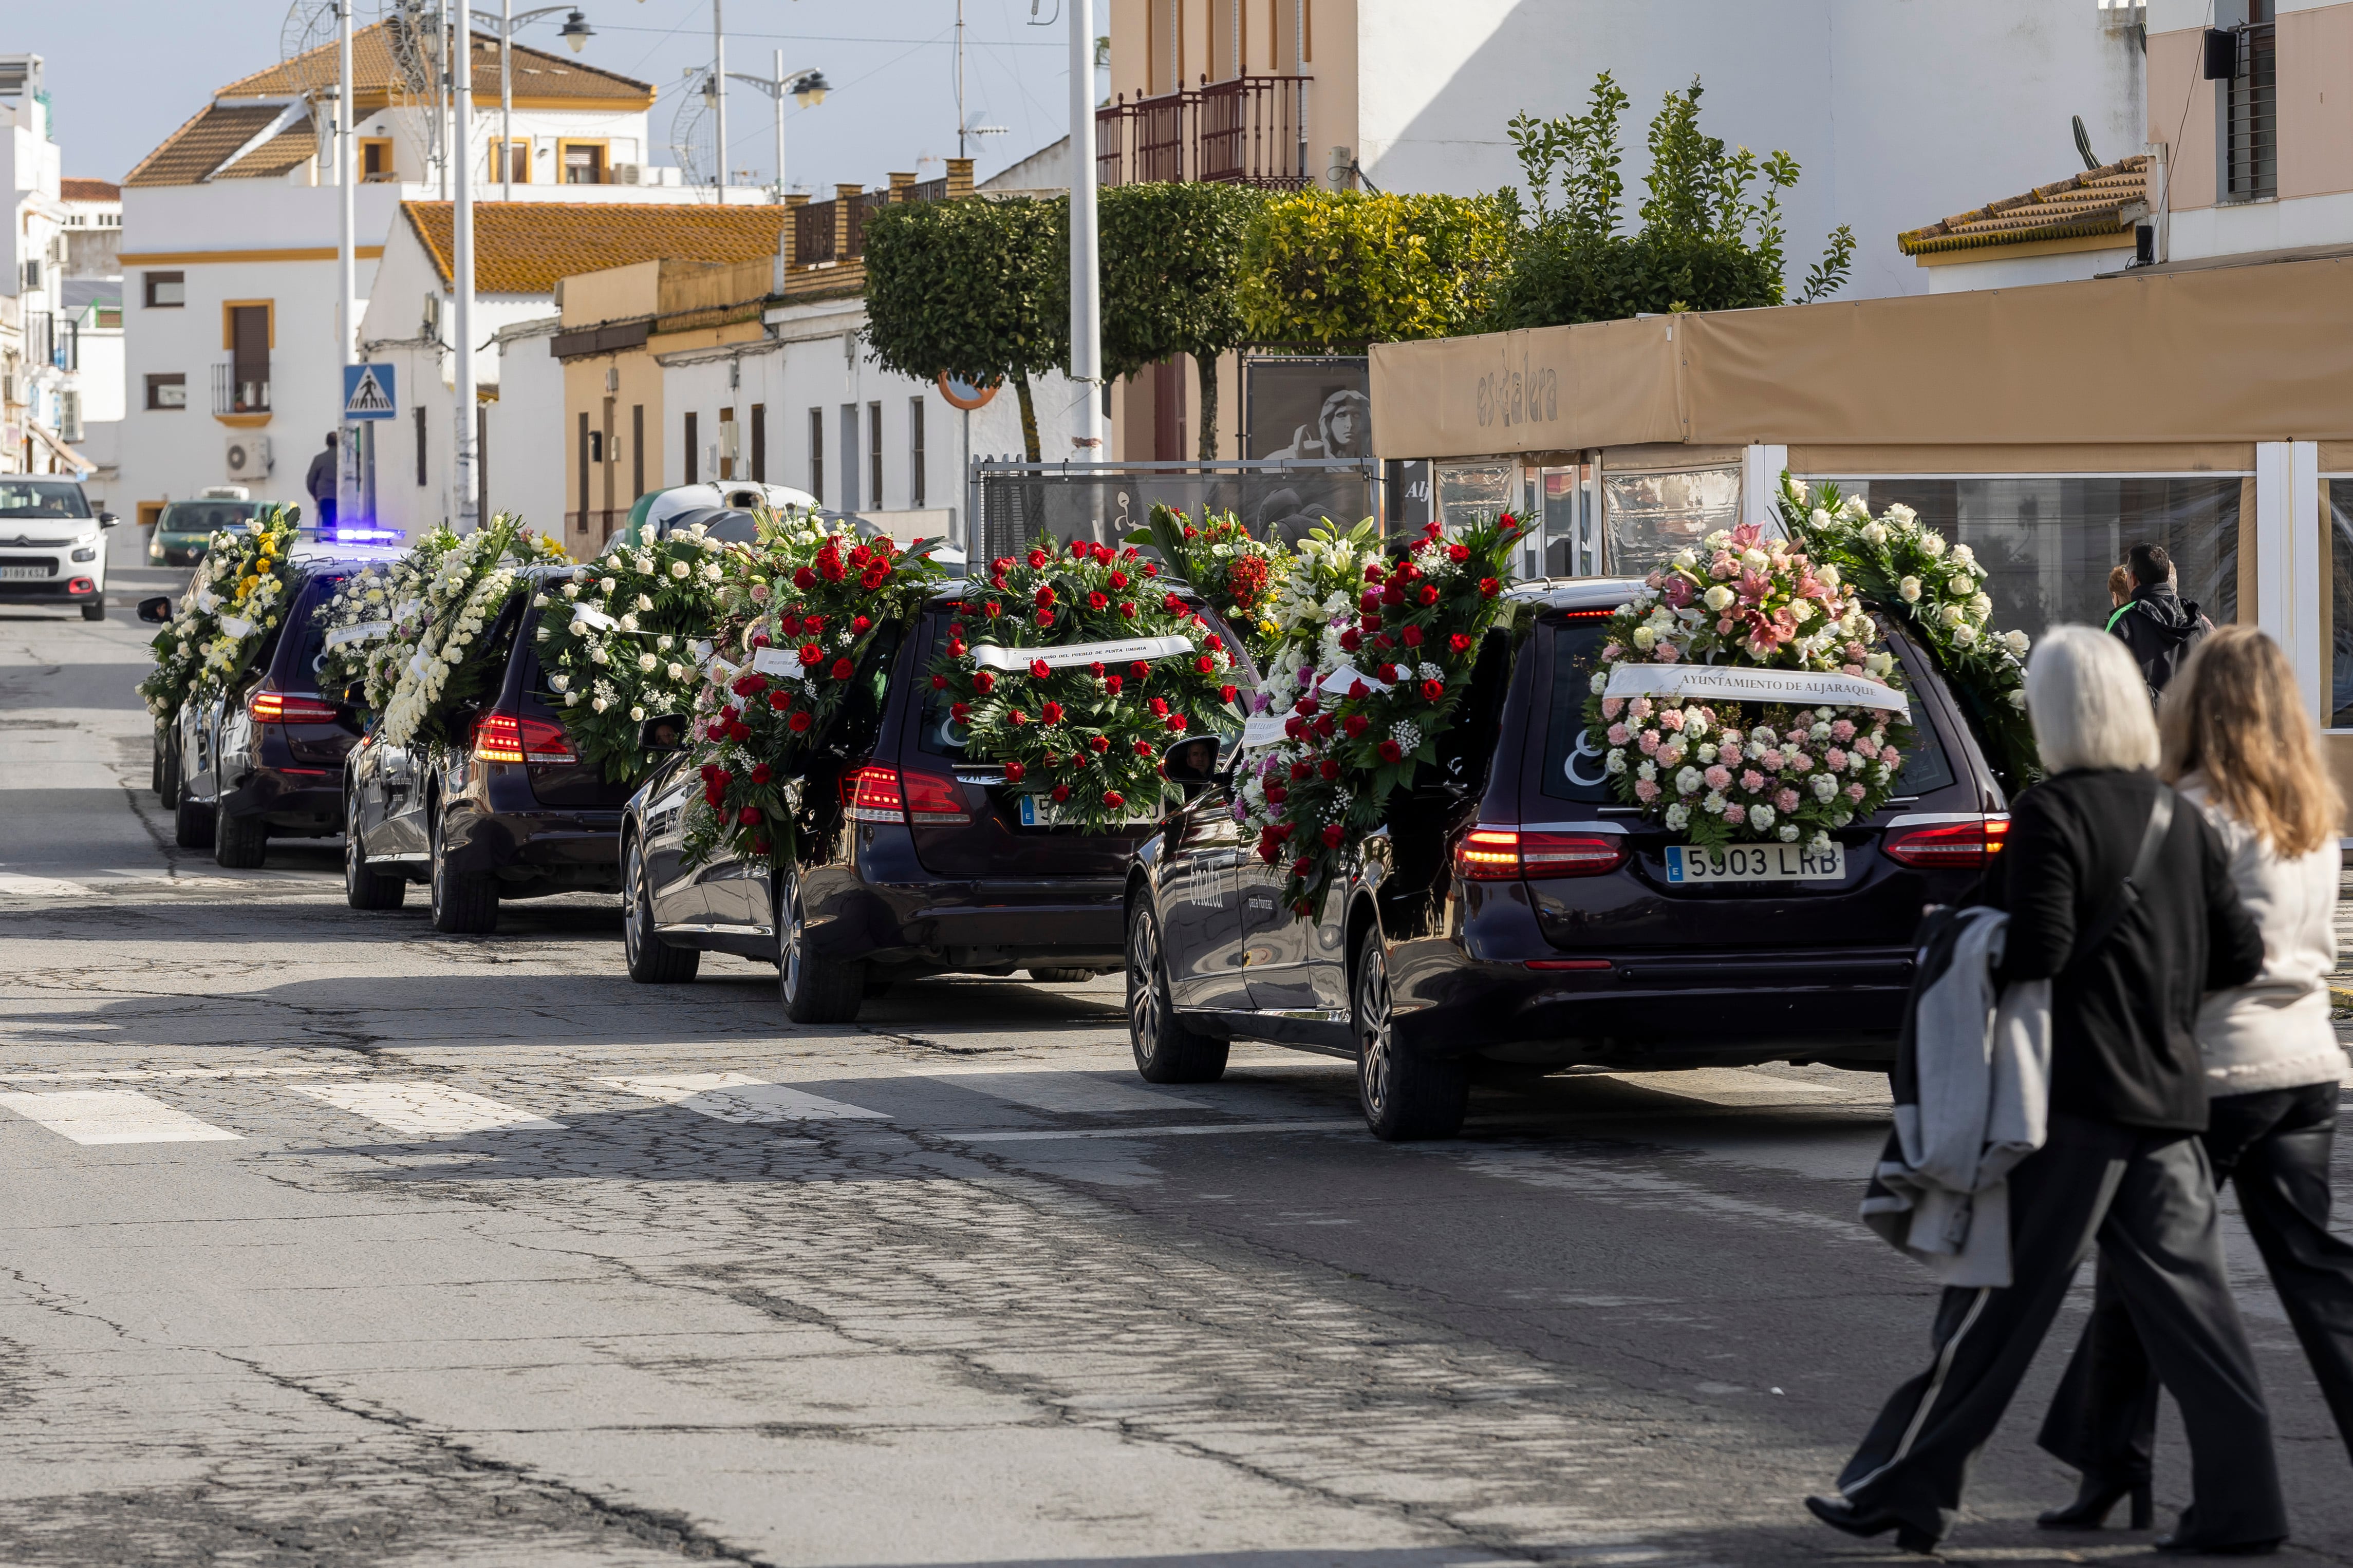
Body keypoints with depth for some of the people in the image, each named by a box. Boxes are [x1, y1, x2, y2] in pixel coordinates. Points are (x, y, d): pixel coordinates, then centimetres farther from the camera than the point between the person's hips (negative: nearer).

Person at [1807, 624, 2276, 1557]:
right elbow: (2238, 955, 10)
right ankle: (2241, 1505, 5)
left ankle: (1904, 1489, 3)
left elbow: (2036, 950, -18)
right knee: (2184, 1298, 7)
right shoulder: (2180, 821, 10)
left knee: (1999, 1301, -2)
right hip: (2168, 1093, 6)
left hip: (2076, 1094, -6)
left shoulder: (2051, 815, -10)